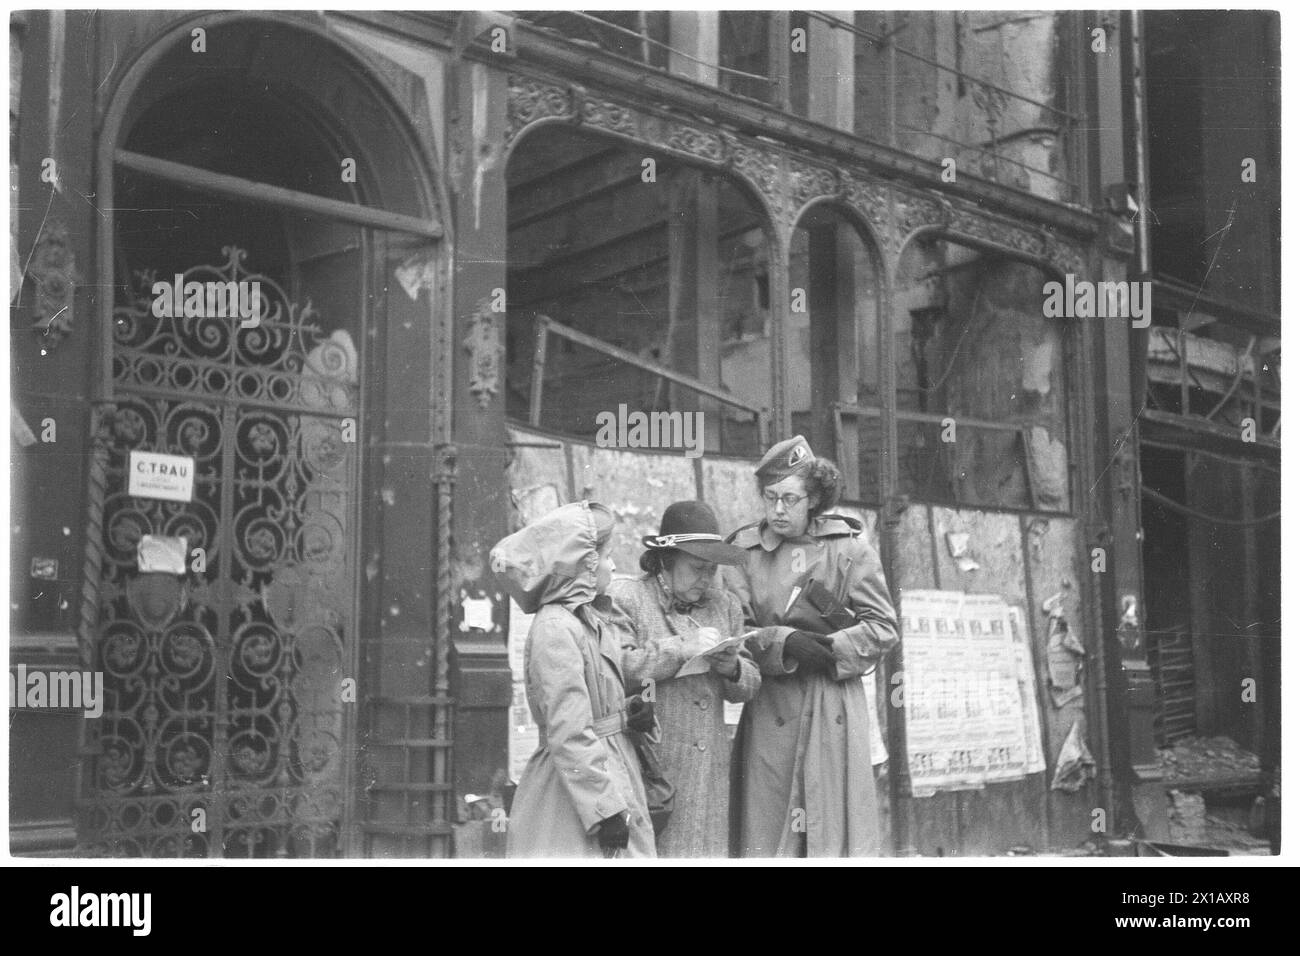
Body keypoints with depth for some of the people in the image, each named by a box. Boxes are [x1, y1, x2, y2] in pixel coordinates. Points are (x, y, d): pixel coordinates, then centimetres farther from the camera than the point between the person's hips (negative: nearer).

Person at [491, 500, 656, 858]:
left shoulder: (592, 621, 11)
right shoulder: (555, 629, -18)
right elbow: (570, 735, -21)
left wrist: (627, 714, 1)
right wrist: (604, 809, -21)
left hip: (612, 770, 9)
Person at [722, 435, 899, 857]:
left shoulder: (849, 547, 2)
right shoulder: (742, 549, 5)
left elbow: (883, 627, 2)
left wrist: (831, 649, -13)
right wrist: (784, 641, -18)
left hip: (833, 709, 0)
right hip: (769, 709, 1)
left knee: (836, 824, 1)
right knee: (766, 830, 1)